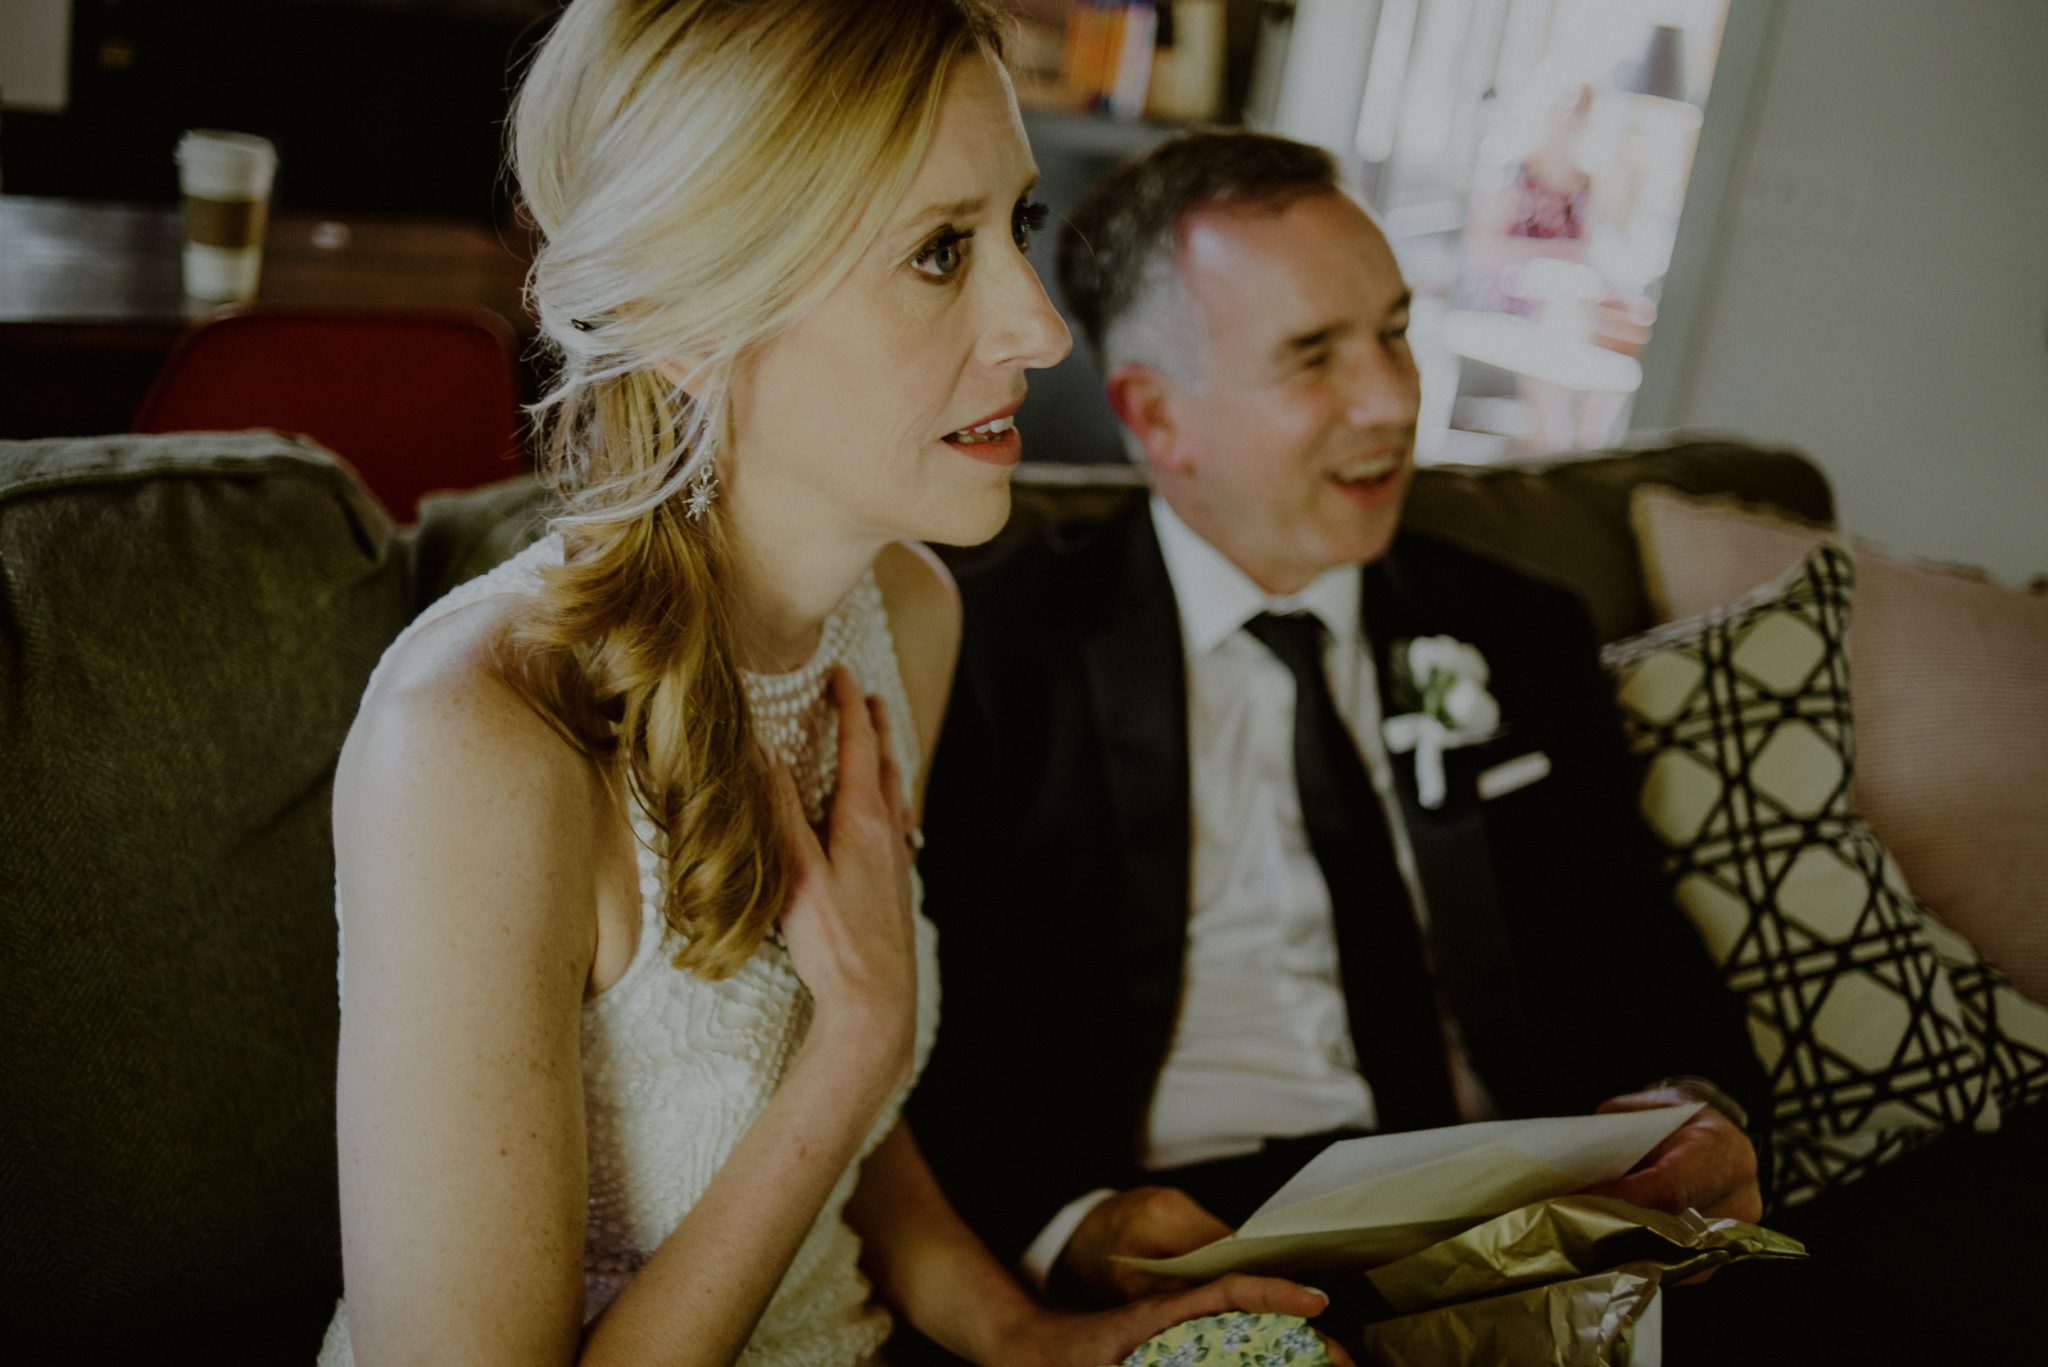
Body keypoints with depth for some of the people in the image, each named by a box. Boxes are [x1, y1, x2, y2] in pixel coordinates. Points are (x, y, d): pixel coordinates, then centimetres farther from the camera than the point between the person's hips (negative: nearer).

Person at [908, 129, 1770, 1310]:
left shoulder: (1520, 641, 17)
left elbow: (1645, 970, 17)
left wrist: (1689, 1116, -5)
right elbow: (936, 1032, -3)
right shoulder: (1005, 649, 2)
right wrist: (1070, 1222, -22)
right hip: (1192, 1245, -3)